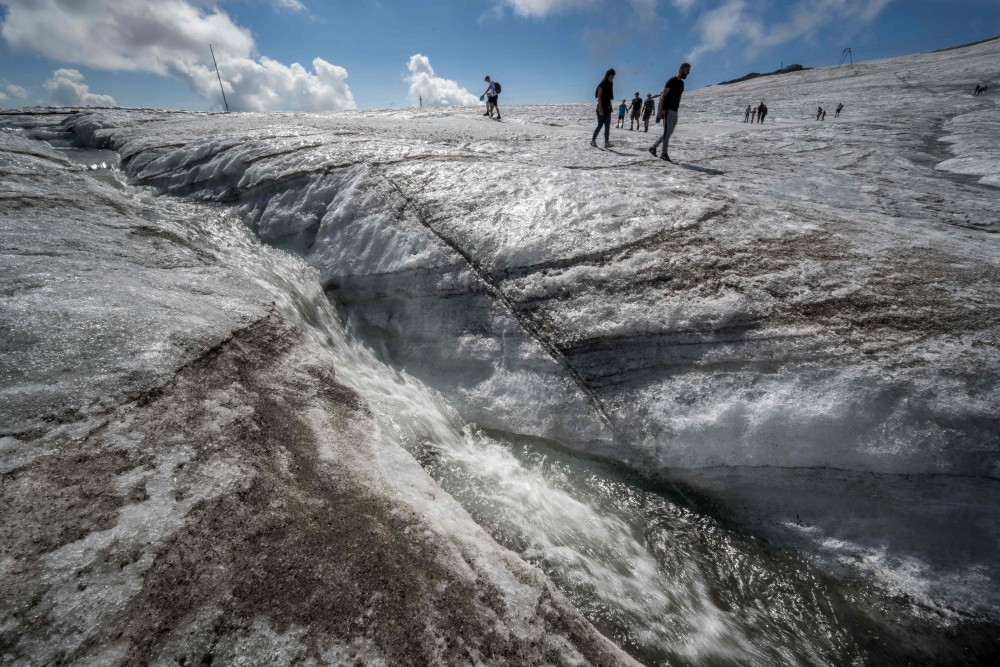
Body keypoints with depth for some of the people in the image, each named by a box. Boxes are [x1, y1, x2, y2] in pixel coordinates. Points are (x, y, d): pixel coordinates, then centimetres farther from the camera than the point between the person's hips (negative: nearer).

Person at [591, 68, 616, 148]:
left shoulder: (610, 84, 14)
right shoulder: (602, 84, -8)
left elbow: (609, 97, 17)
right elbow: (599, 97, -13)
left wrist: (610, 107, 14)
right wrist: (600, 107, -21)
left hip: (608, 108, 7)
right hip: (602, 108, -7)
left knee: (607, 126, -1)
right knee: (600, 125, -5)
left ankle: (606, 142, -4)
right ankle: (593, 140, 9)